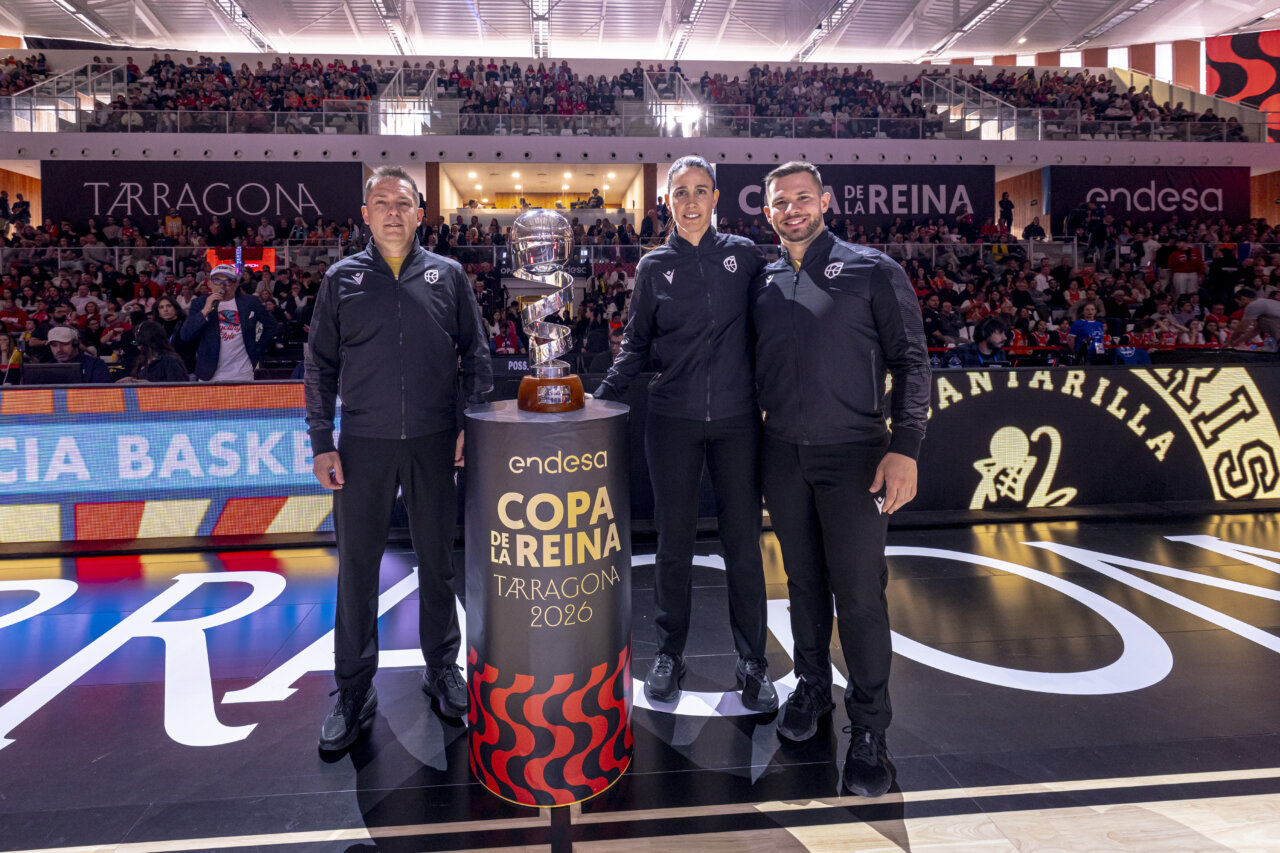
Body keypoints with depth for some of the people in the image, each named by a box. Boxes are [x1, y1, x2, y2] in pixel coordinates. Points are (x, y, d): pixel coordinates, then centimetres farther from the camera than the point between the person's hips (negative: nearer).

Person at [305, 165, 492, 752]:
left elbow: (476, 356, 8)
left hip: (434, 442, 0)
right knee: (357, 566, 4)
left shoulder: (447, 275, 7)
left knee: (438, 560, 10)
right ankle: (354, 691, 18)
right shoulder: (342, 279, 7)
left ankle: (442, 669, 27)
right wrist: (322, 444, 0)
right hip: (363, 445, 0)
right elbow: (320, 366, 7)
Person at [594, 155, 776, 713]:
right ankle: (669, 656, 24)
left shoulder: (743, 254, 5)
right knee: (674, 542, 8)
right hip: (673, 421, 0)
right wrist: (601, 398, -3)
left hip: (736, 420, 0)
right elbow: (636, 344, 9)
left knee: (743, 542, 5)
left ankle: (753, 662, 20)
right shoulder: (655, 266, 6)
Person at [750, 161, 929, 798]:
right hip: (783, 455, 4)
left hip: (853, 456, -4)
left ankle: (869, 729, 11)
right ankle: (811, 687, 32)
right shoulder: (762, 283, 10)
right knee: (803, 580, 14)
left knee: (858, 592, -2)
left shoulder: (873, 271, -2)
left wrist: (904, 447, -14)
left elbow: (911, 361, -4)